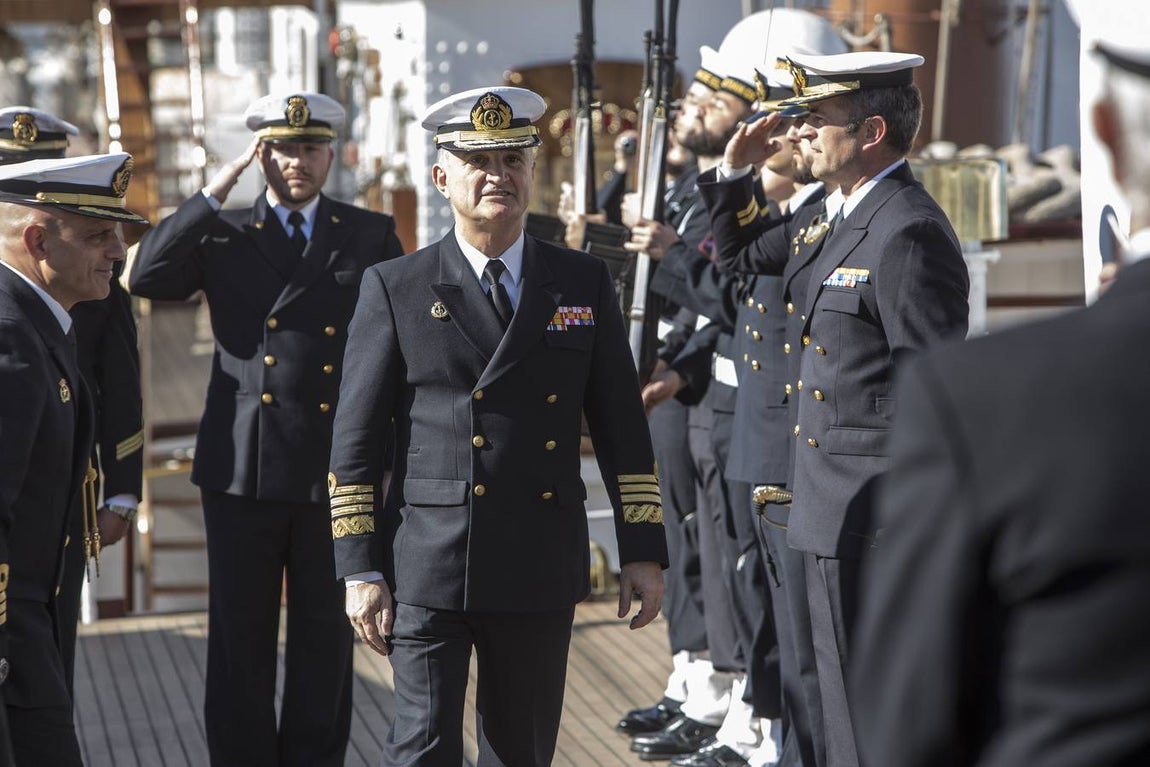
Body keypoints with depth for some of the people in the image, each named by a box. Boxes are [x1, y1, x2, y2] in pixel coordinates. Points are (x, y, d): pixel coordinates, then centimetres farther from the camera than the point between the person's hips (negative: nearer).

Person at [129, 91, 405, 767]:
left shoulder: (373, 236, 7)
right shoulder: (224, 235, 7)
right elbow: (149, 277, -10)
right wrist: (218, 190, -10)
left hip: (339, 468, 0)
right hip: (243, 468, 0)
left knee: (326, 636, 9)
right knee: (240, 637, 7)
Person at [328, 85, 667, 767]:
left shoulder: (585, 283, 8)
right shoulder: (395, 288, 2)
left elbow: (623, 429, 9)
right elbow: (355, 442, 1)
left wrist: (643, 551, 5)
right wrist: (360, 569, -5)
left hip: (543, 570, 2)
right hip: (427, 567, -2)